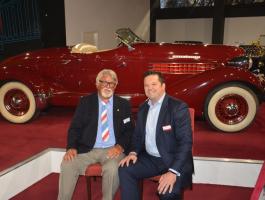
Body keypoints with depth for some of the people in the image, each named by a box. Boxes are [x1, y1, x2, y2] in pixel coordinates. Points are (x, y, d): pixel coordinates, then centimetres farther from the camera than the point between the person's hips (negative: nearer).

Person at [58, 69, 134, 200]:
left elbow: (130, 130, 5)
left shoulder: (124, 105, 7)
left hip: (113, 150, -1)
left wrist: (120, 146, -14)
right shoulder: (85, 102, 7)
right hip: (87, 149, 1)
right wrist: (72, 147, -14)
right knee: (67, 164, -23)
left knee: (112, 168, -31)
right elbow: (75, 127, 4)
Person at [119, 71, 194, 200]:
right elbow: (138, 135, 16)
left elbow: (185, 141, -21)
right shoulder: (143, 108, 8)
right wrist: (133, 152, -5)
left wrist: (173, 171, -30)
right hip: (150, 159, 6)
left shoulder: (178, 107, -14)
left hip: (174, 161, -5)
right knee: (125, 170, -14)